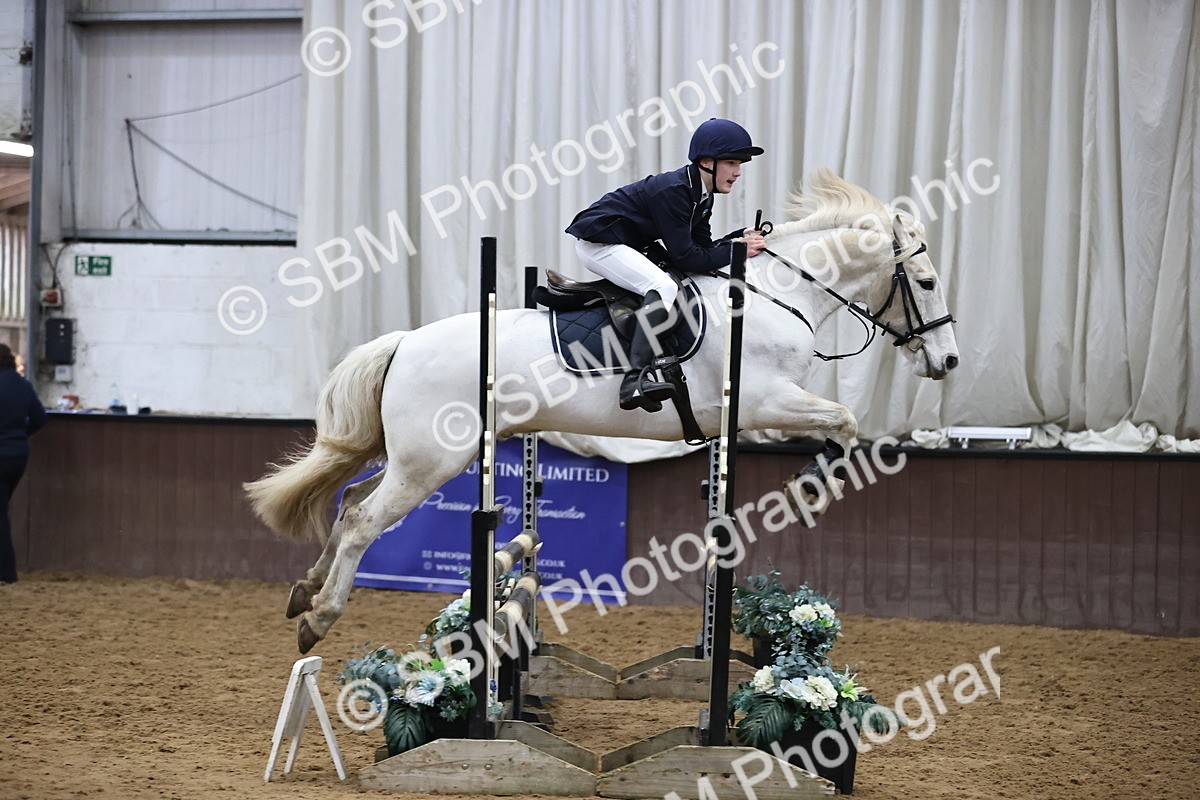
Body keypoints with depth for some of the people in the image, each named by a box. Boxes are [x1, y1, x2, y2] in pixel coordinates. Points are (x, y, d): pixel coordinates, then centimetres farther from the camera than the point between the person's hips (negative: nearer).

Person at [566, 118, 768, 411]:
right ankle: (636, 379, -40)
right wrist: (735, 250, -20)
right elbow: (684, 257, -26)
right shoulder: (673, 190, -25)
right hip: (597, 242, -11)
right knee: (664, 287, -29)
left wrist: (741, 237, -9)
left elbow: (701, 247, 5)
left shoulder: (701, 194, 5)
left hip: (626, 244, 11)